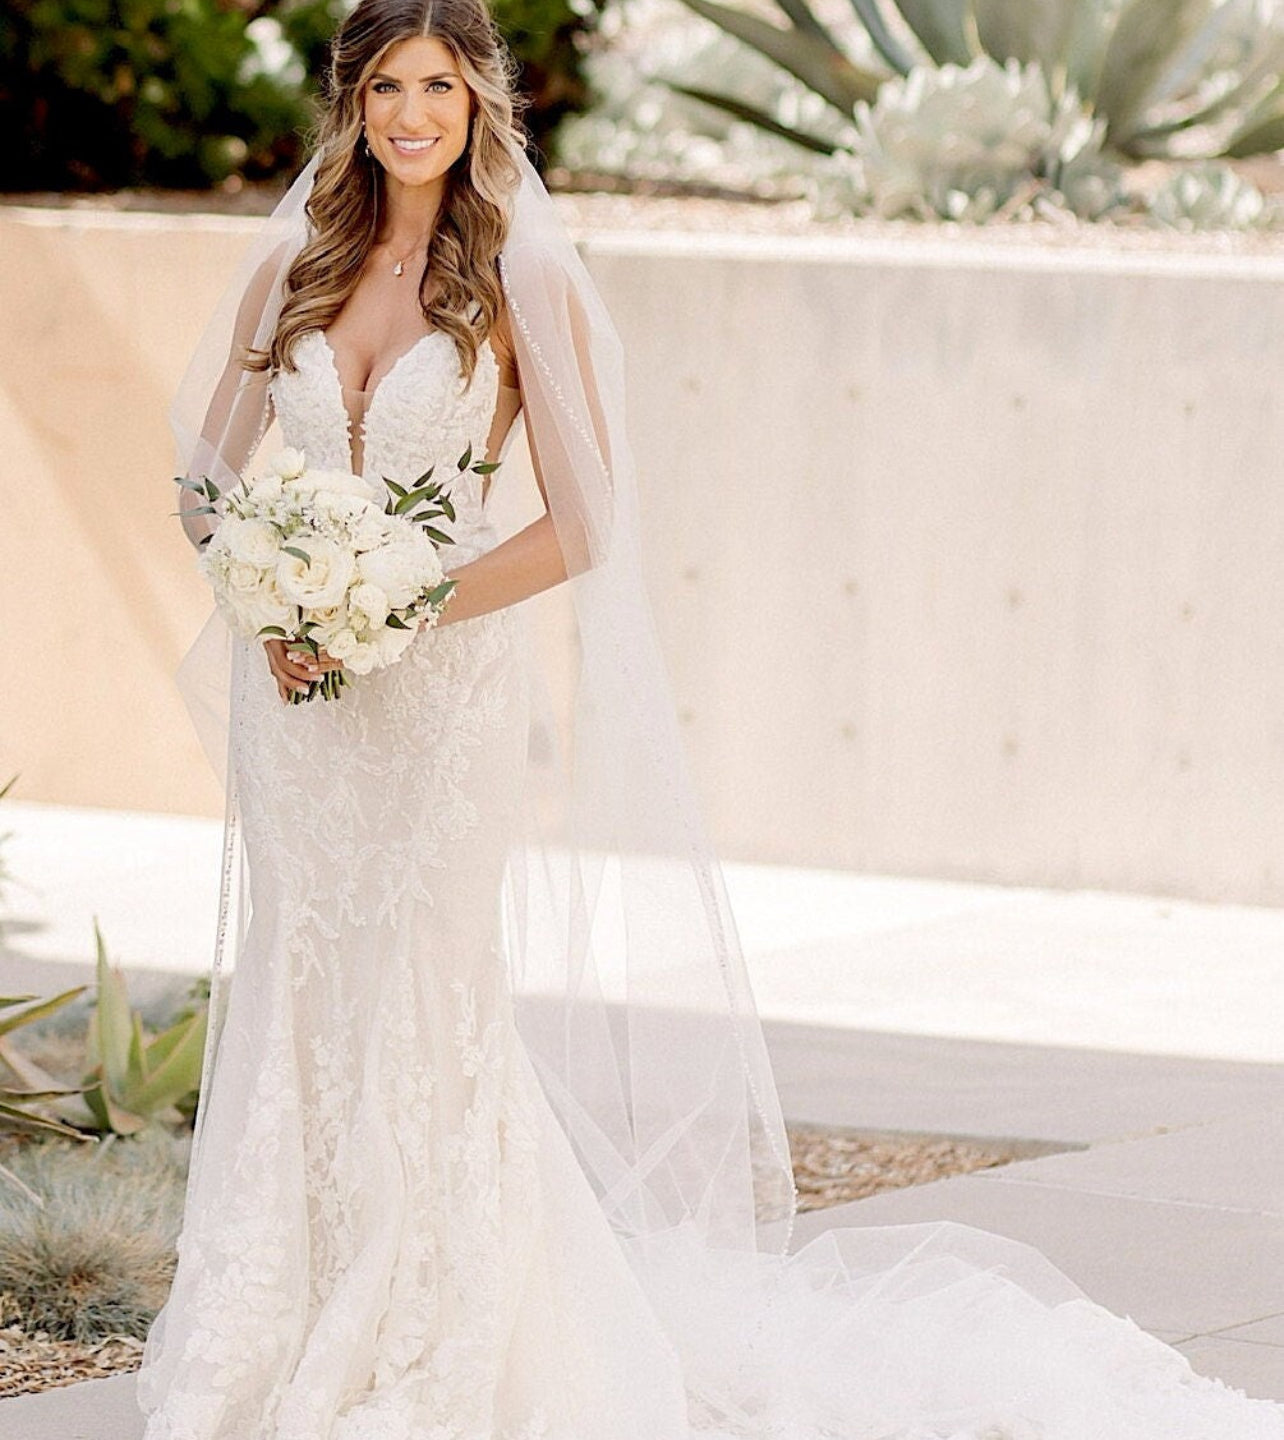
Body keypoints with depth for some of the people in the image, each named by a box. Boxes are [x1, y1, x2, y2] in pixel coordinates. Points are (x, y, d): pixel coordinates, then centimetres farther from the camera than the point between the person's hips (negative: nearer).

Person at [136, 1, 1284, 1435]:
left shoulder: (524, 280, -5)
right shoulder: (292, 265, 7)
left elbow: (581, 528, -9)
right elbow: (208, 469, 11)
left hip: (443, 688, -4)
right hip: (297, 691, 4)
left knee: (426, 1007, -2)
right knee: (296, 1006, 9)